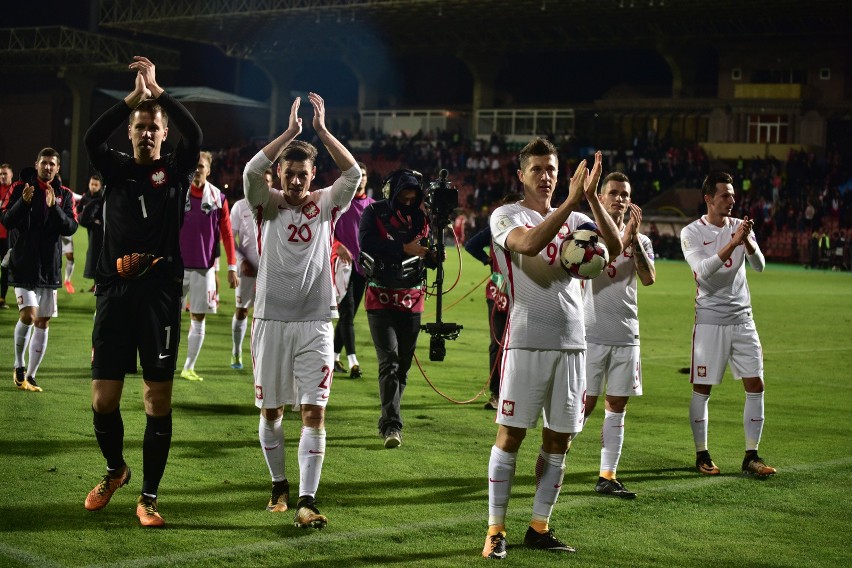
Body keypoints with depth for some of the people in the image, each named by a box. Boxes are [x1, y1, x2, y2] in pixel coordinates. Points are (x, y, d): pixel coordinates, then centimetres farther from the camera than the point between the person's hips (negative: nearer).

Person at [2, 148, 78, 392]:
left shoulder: (64, 195, 5)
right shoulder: (20, 188, 0)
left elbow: (71, 228, -4)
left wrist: (54, 207, -18)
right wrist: (23, 202, -23)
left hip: (49, 268, 3)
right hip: (23, 265, -3)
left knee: (43, 322, 6)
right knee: (28, 315, -17)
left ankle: (30, 376, 16)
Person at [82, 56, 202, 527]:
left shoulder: (175, 170, 7)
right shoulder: (116, 169, 10)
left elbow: (195, 135, -13)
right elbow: (92, 138, -10)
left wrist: (158, 90, -12)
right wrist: (134, 96, -14)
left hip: (159, 293, -1)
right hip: (114, 292, 1)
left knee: (158, 402, -1)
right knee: (103, 399, 3)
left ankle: (149, 497, 8)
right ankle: (115, 471, 30)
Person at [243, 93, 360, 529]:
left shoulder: (326, 203, 5)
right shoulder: (267, 204, 3)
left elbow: (354, 173, -11)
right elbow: (251, 171, -16)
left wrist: (322, 130, -13)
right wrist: (290, 131, -18)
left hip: (315, 323, 0)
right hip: (271, 320, 0)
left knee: (314, 411, -8)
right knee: (270, 410, 9)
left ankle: (307, 501, -10)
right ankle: (279, 487, 27)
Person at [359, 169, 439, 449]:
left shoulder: (421, 218, 7)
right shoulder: (374, 213, -3)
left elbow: (428, 259, 5)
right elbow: (367, 244, -20)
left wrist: (434, 255, -19)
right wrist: (404, 249, -24)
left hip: (412, 302, 4)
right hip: (381, 300, -4)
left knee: (403, 365, 8)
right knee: (389, 361, -14)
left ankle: (387, 421, 24)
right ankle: (392, 425, -19)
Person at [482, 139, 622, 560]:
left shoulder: (574, 219, 14)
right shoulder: (506, 216, 1)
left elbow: (614, 247, -4)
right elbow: (528, 244, -22)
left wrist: (591, 197, -14)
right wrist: (571, 201, -24)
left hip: (572, 343, 5)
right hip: (527, 340, -5)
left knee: (559, 439, 7)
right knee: (510, 434, -4)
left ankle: (539, 528, 17)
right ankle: (495, 530, 1)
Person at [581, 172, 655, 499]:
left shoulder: (639, 240, 11)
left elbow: (649, 278, -7)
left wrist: (634, 237, -15)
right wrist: (622, 240, -23)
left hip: (627, 336, 4)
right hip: (592, 333, -4)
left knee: (617, 407, 5)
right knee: (585, 404, -4)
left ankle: (607, 477, 9)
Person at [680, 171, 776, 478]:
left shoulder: (741, 227, 8)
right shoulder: (692, 232, -3)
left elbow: (759, 266, -4)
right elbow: (703, 269, -19)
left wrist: (747, 241, -22)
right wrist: (733, 242, -27)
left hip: (742, 317, 4)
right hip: (710, 319, -4)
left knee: (755, 385, 0)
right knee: (702, 389, 0)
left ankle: (751, 455, 7)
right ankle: (702, 455, 11)